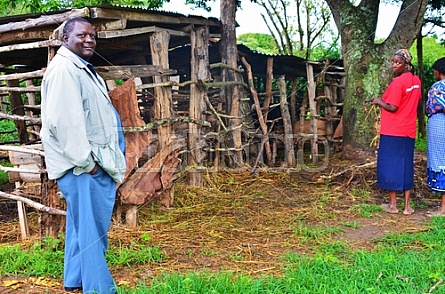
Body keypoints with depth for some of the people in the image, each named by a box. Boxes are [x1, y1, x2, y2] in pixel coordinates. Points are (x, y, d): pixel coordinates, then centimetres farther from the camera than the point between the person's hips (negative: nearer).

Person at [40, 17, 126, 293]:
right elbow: (62, 120, -25)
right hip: (82, 165, -10)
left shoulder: (82, 68, 18)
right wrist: (85, 161, -21)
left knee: (82, 224, 18)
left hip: (91, 160, 11)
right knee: (92, 228, -5)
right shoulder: (63, 68, -16)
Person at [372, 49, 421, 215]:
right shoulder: (416, 80, 8)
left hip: (392, 132, -7)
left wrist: (378, 102, -2)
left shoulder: (397, 82, -16)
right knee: (406, 166, 9)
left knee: (391, 165, 2)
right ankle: (407, 206, 11)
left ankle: (393, 205, 8)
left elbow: (392, 108, -17)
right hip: (408, 131, 7)